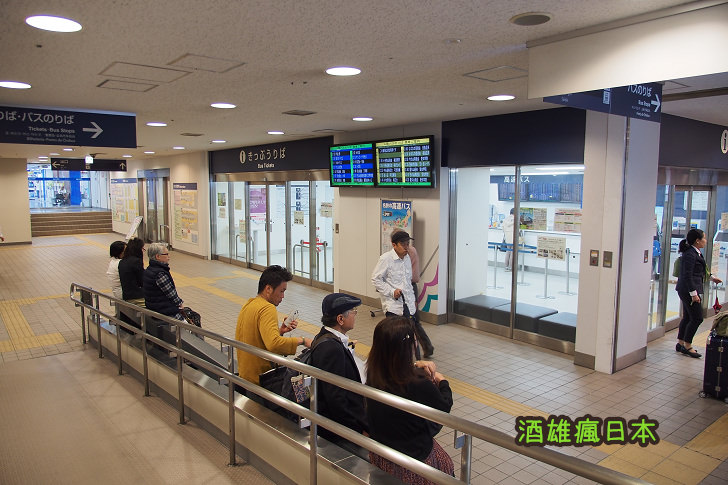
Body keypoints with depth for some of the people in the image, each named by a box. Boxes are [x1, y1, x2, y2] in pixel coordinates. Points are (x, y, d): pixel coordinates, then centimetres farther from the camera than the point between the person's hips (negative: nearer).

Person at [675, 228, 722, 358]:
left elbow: (701, 270, 30)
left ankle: (680, 343, 21)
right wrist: (693, 293, -22)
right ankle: (687, 346, 5)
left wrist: (712, 277, 41)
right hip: (689, 290, -10)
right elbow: (687, 276, -21)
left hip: (688, 290, 10)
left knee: (687, 317, 14)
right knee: (697, 318, -5)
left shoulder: (696, 253, 13)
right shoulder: (690, 255, -18)